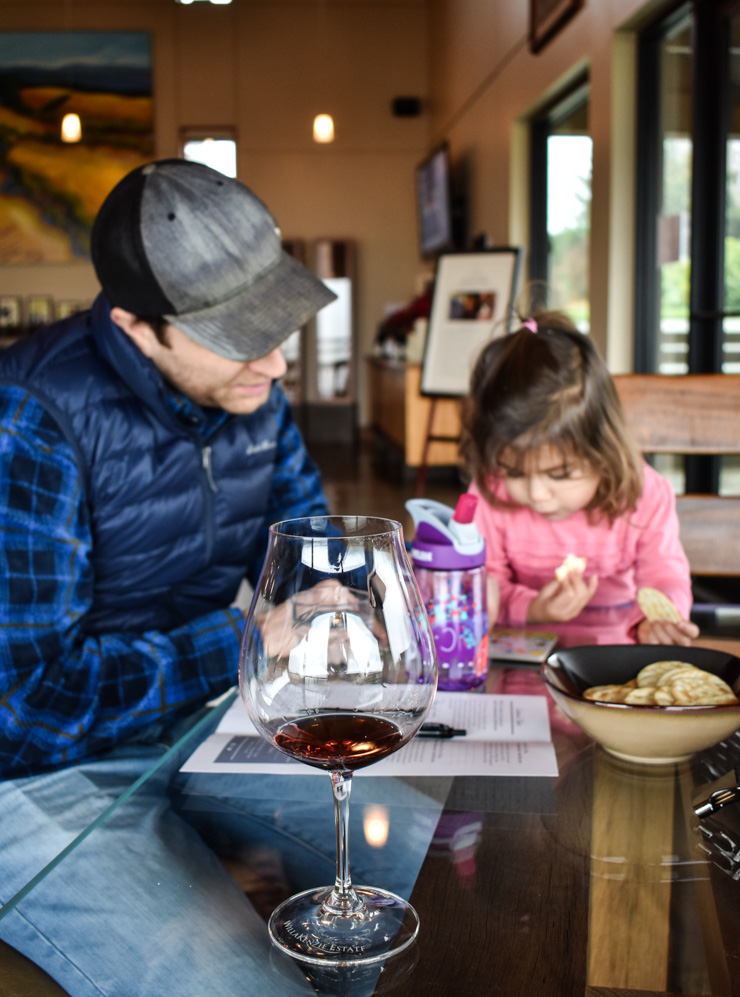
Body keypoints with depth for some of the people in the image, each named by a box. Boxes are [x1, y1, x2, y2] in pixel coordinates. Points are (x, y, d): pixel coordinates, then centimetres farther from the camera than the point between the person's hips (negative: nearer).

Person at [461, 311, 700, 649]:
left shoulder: (646, 495, -12)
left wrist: (655, 622, -27)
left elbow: (664, 577, -4)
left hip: (616, 650, 1)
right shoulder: (490, 496, -12)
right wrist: (530, 609, -26)